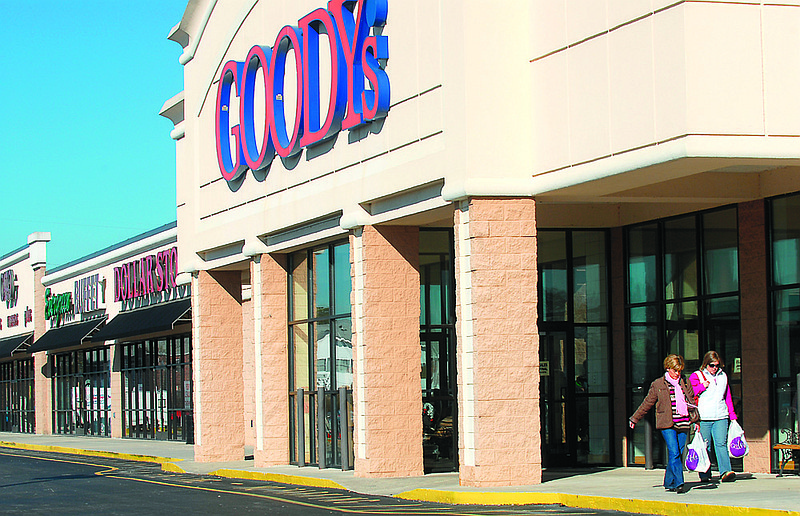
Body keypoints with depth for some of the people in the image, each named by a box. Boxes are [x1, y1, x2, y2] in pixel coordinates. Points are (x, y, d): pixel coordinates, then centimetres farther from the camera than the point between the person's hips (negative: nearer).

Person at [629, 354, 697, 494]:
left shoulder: (685, 383, 12)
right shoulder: (658, 384, 2)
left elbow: (692, 401, 20)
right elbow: (647, 403, 10)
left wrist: (695, 420, 15)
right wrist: (634, 419, 14)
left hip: (683, 424, 4)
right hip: (667, 425, -4)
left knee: (679, 454, 5)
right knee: (674, 453, -14)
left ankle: (669, 483, 17)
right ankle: (679, 483, -17)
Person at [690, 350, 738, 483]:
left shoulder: (723, 376, 18)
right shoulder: (696, 376, 5)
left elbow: (728, 397, 24)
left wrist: (732, 415, 21)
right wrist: (702, 386, -13)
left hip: (721, 417, 3)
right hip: (703, 418, -3)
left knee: (721, 444, -10)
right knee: (705, 447, -1)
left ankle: (725, 472, -19)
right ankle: (705, 475, 7)